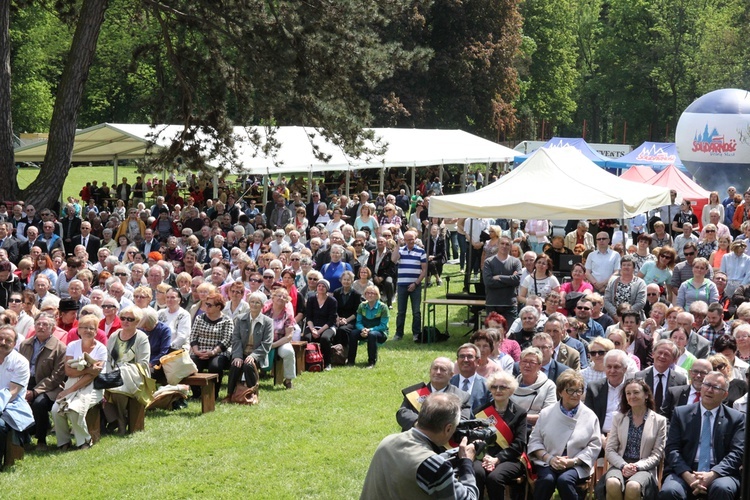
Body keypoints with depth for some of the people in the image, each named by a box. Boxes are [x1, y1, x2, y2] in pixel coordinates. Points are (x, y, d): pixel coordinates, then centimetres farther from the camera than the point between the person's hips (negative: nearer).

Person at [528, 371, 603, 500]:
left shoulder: (590, 416, 6)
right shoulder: (546, 413, 9)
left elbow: (594, 446, 3)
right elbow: (535, 440, 10)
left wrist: (572, 461, -11)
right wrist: (549, 458, -9)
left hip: (576, 465, -1)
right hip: (548, 463, 1)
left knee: (564, 480, -33)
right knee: (547, 479, -32)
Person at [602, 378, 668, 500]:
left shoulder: (659, 421, 7)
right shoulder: (618, 418, 14)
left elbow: (657, 455, 3)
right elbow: (609, 450, 8)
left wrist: (637, 466, -14)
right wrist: (623, 465, -12)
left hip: (644, 468, -2)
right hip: (620, 465, 2)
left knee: (633, 486, -38)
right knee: (612, 483, -36)